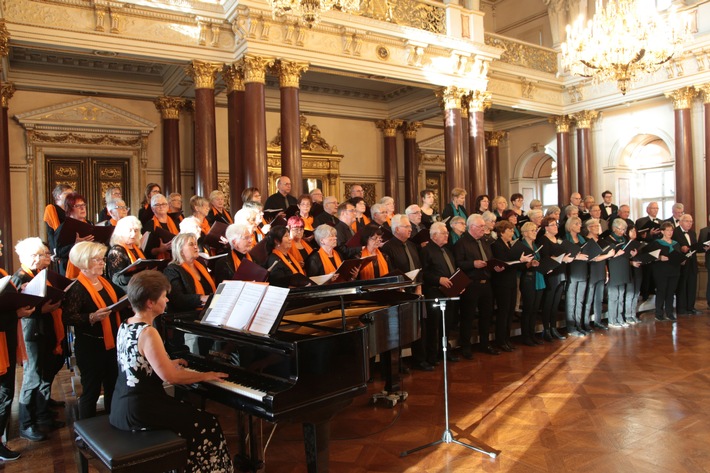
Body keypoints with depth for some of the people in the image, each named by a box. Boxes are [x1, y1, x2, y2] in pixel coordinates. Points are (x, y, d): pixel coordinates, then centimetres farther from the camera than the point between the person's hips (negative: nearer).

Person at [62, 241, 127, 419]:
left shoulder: (105, 282, 9)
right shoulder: (77, 288, -15)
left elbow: (118, 304, 20)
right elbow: (68, 317, -22)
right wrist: (92, 317, -35)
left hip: (112, 343, 8)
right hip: (90, 347, -8)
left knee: (113, 387, 19)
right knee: (91, 390, 4)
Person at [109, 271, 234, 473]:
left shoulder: (125, 325, 5)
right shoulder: (148, 333, -24)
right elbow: (169, 376, -24)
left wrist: (169, 363, 30)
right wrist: (205, 375, -10)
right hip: (139, 412, -9)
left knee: (188, 412, 27)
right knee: (207, 424, 3)